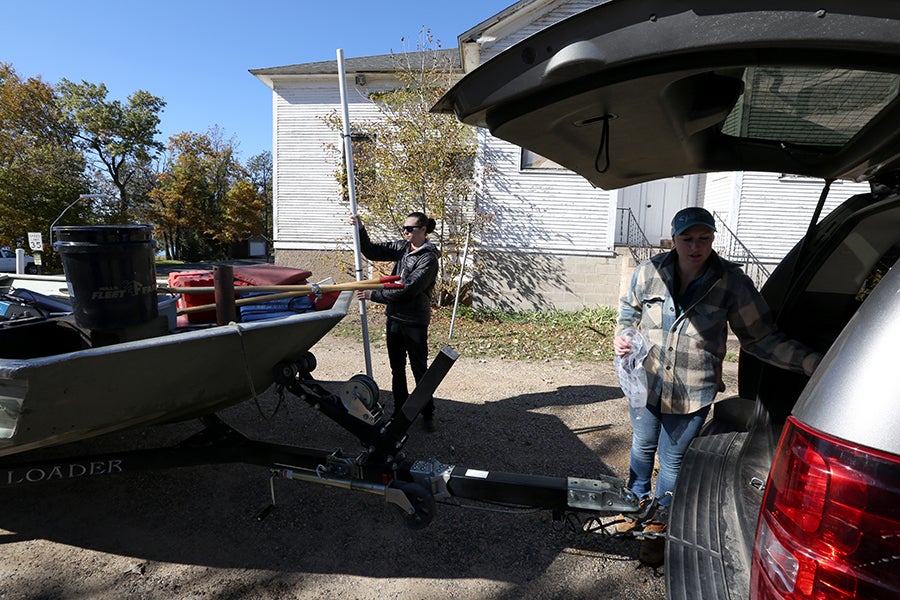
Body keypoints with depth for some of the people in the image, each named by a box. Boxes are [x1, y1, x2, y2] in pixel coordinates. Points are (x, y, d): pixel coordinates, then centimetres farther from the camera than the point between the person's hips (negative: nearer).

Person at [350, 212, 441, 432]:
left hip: (415, 322, -7)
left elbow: (408, 289, -22)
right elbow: (372, 252, 6)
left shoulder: (429, 258, -15)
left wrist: (373, 294, -19)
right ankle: (399, 412, 29)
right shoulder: (401, 247, 7)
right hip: (394, 317, 7)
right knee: (397, 369, 15)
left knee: (420, 370, 3)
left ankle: (428, 415, 18)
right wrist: (360, 229, -8)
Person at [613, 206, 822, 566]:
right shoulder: (649, 272, -12)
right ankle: (638, 502, 53)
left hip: (692, 395, -2)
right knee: (642, 446, 23)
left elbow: (762, 338, -10)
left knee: (673, 459, 15)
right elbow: (629, 309, 8)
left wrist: (812, 363, -22)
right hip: (646, 384, 2)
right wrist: (622, 335, -11)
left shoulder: (732, 282, -16)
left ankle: (658, 525, 41)